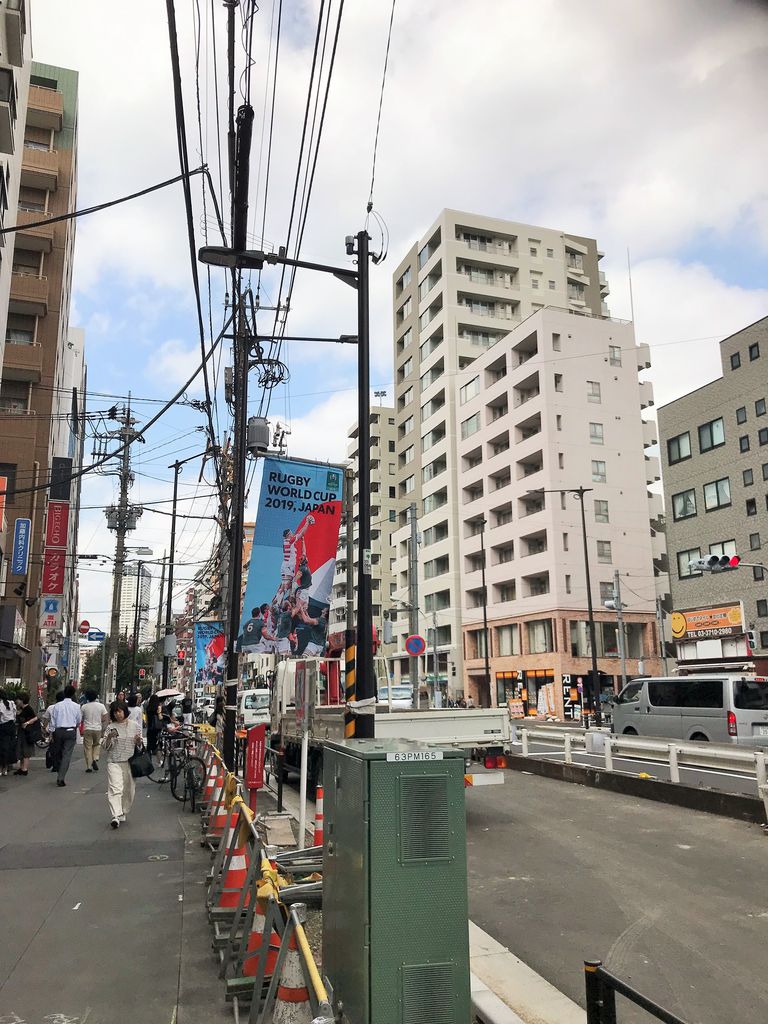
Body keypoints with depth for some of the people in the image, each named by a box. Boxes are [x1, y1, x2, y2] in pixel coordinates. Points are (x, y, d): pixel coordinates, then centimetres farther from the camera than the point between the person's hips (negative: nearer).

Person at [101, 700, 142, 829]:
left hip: (130, 762, 2)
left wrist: (138, 740, -10)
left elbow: (139, 745, 12)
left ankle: (123, 813, 26)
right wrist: (109, 737, -16)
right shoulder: (110, 727, 2)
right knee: (115, 789, -15)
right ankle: (116, 816, -21)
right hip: (114, 762, -2)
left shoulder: (134, 725, 5)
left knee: (129, 789, 9)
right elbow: (104, 746, 2)